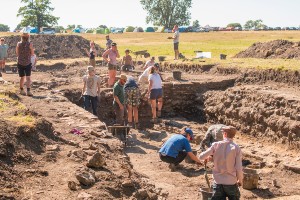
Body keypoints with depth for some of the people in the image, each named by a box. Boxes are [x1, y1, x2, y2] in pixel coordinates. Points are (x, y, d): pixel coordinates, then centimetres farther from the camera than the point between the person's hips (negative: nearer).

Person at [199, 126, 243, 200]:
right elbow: (239, 168, -8)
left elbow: (201, 157, -6)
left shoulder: (216, 145, -6)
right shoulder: (236, 148, -8)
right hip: (231, 182, -1)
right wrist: (240, 180, 9)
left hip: (218, 181, 1)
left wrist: (208, 157, 17)